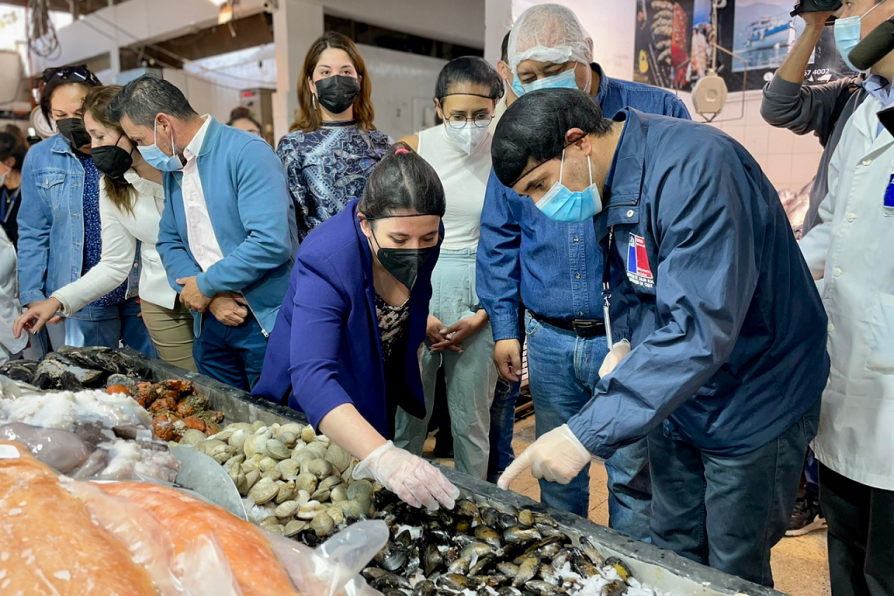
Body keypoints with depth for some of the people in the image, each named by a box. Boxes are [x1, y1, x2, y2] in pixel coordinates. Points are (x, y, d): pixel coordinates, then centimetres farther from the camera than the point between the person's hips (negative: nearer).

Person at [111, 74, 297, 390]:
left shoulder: (248, 153, -15)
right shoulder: (173, 167, 12)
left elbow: (271, 242, -25)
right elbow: (169, 242, 13)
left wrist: (206, 284, -12)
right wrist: (212, 296, -6)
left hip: (266, 323, -7)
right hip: (210, 324, 7)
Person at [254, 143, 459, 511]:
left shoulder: (423, 235, -21)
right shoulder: (326, 262, -40)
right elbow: (312, 377, -52)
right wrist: (381, 456, -64)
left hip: (380, 396, 6)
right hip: (318, 410, -5)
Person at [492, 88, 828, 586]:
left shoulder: (693, 167, -29)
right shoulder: (611, 186, 0)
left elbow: (700, 328, -36)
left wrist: (588, 432, -38)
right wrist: (626, 342, -4)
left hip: (751, 406, -8)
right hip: (676, 400, 8)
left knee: (734, 574, 8)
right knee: (674, 554, 19)